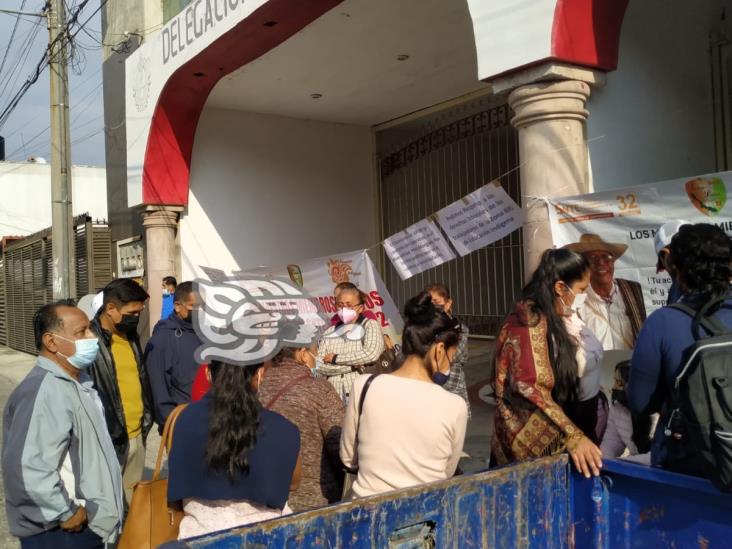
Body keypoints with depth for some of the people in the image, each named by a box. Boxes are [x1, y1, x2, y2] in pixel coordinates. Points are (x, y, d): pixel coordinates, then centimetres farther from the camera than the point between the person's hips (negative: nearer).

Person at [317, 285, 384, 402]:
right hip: (334, 397, 3)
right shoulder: (329, 333, 10)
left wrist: (336, 358, -8)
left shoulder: (370, 325, 1)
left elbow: (371, 354, -16)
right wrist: (352, 366, -12)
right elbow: (320, 366, 1)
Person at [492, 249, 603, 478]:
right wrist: (573, 436, -30)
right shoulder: (531, 318, -16)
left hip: (545, 441, 9)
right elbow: (529, 387, -25)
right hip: (529, 444, -9)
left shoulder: (550, 319, 13)